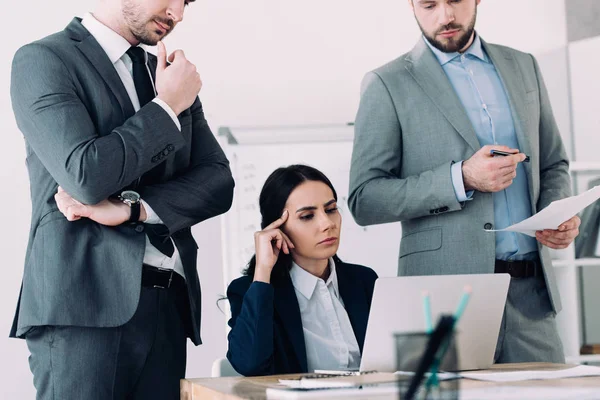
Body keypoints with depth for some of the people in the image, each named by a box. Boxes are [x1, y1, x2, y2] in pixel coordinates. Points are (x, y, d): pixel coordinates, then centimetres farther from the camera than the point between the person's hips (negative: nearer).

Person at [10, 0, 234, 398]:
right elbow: (87, 176, -14)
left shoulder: (171, 76, 19)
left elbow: (218, 182, 9)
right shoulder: (42, 60, -1)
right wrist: (167, 107, -4)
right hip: (85, 303, -5)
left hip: (167, 306, 6)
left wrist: (131, 208, -7)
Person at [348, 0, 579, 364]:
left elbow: (554, 165, 23)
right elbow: (364, 200, -6)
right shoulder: (388, 85, 0)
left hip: (530, 292, 4)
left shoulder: (523, 66, 15)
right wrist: (461, 179, -16)